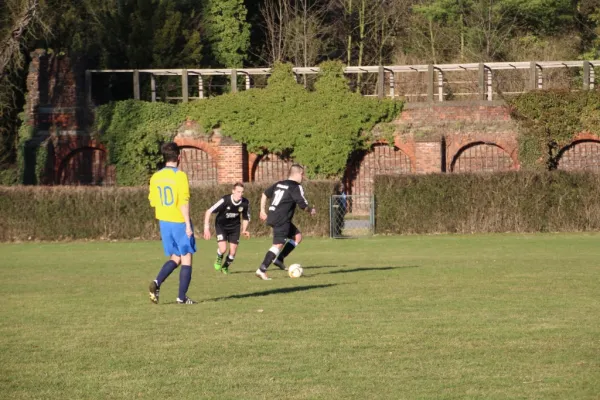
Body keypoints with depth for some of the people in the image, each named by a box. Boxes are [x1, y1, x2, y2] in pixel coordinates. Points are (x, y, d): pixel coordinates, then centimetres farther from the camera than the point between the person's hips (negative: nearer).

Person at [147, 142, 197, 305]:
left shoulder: (155, 177, 4)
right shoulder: (180, 175, -13)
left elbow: (153, 202, 10)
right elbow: (184, 202, -17)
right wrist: (188, 224, -14)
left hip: (164, 222, 5)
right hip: (180, 222, -5)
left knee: (175, 258, 16)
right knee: (186, 259, 6)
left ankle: (157, 282, -8)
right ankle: (182, 297, 4)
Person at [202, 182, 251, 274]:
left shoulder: (245, 203, -16)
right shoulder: (225, 200, -29)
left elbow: (246, 218, 4)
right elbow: (209, 212, -25)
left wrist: (244, 230, -9)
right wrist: (206, 228, -30)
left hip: (234, 226, 3)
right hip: (221, 225, -3)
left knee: (233, 252, 0)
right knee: (223, 249, -19)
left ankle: (225, 267, 31)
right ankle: (219, 258, 19)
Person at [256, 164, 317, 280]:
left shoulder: (279, 184, 17)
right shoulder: (296, 187, -8)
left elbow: (265, 194, 22)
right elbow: (303, 205, -12)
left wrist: (262, 211, 29)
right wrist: (311, 210, 9)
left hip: (272, 217, 9)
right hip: (282, 220, -9)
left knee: (297, 236, 18)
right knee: (278, 245, -12)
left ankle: (279, 259, 10)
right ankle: (262, 270, -19)